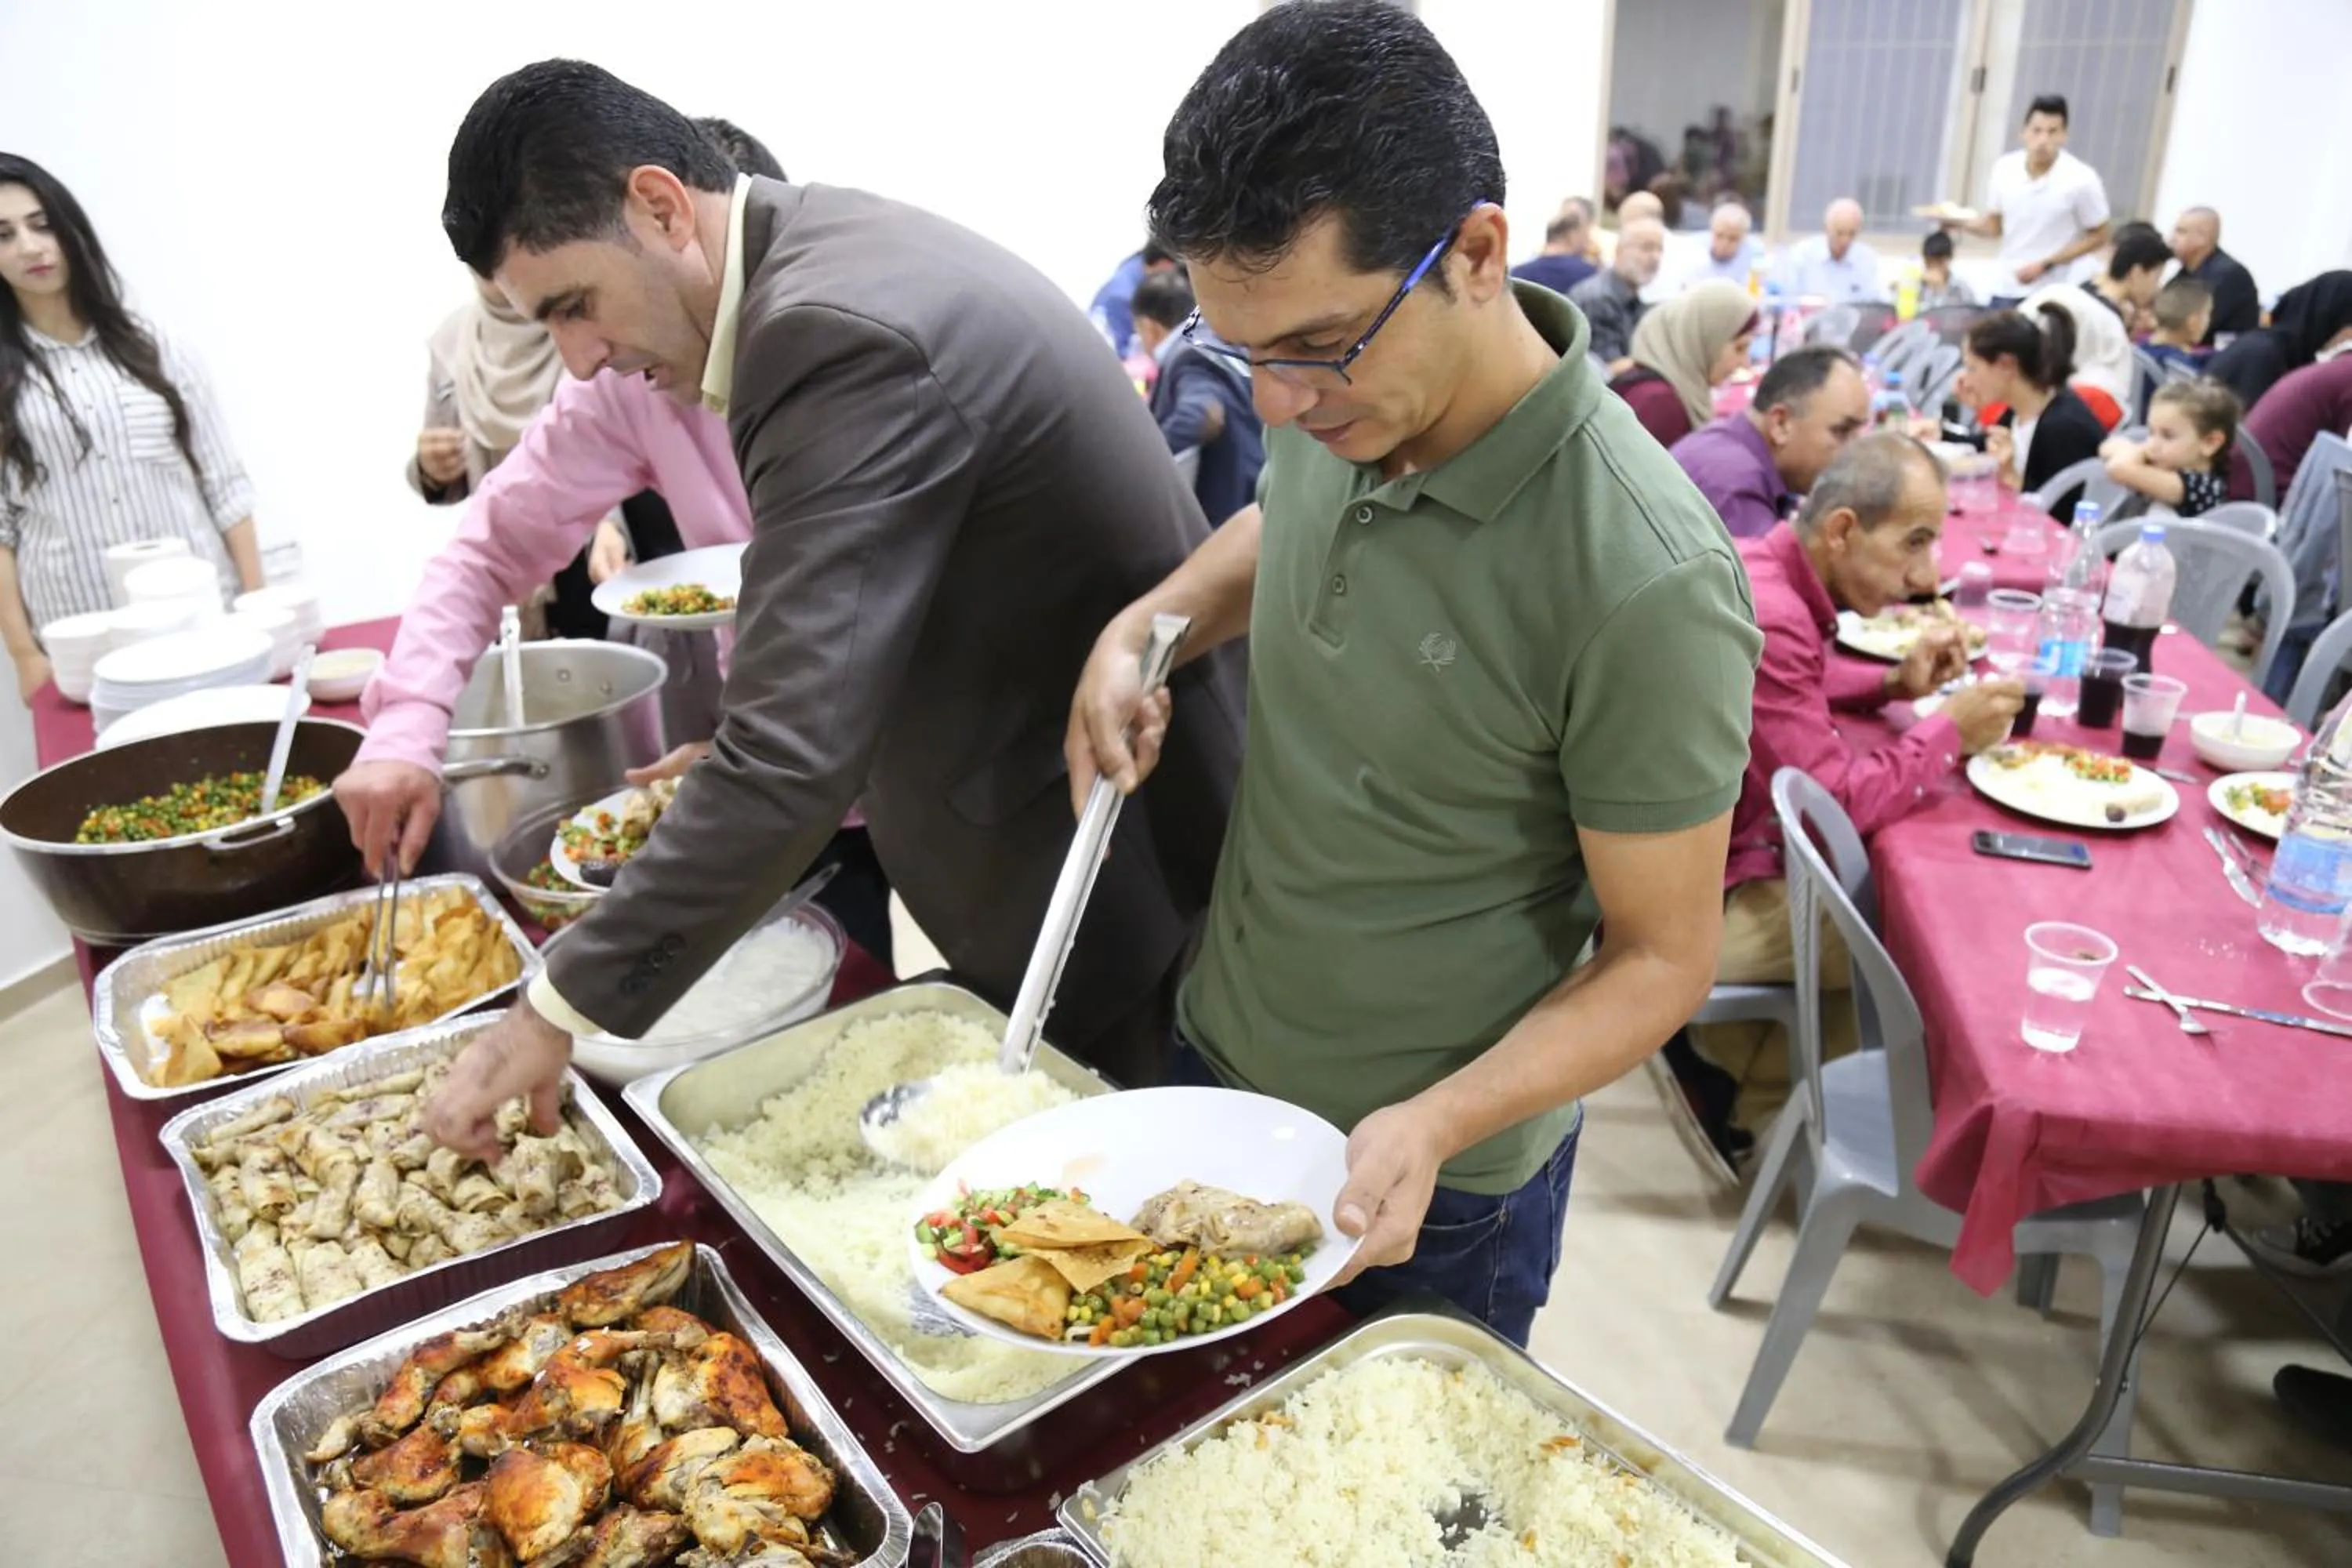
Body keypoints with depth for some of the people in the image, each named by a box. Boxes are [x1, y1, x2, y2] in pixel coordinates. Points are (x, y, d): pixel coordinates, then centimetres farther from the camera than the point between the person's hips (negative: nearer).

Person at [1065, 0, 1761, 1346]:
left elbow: (1662, 959, -19)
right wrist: (1145, 628, -6)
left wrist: (1433, 1128, -33)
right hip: (1217, 1067, 6)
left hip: (1436, 1184, -6)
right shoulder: (1331, 411, -11)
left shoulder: (1643, 581, -31)